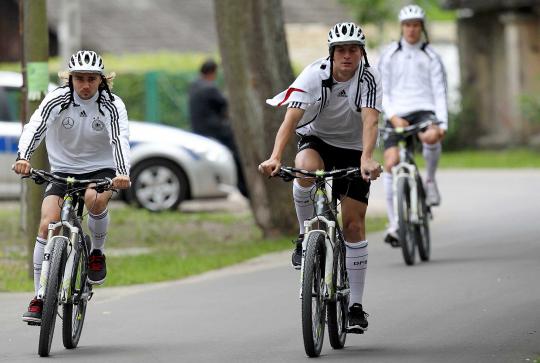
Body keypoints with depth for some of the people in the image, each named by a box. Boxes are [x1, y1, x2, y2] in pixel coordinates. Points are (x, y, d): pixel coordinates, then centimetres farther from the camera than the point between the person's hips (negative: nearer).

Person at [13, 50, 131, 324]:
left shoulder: (112, 106, -13)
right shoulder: (56, 101, -11)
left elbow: (120, 140, -28)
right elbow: (35, 127, -27)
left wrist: (122, 173, -47)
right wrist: (23, 157, -47)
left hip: (100, 170, -1)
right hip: (62, 170, 1)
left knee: (95, 199, -36)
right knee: (47, 223, -19)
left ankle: (97, 252, -5)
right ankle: (40, 297, -11)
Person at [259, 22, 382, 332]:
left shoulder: (369, 79, -22)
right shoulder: (314, 75, -23)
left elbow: (370, 122, -36)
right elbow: (291, 118, -33)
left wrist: (367, 159, -55)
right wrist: (275, 158, -48)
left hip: (354, 148, 0)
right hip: (317, 139, 0)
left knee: (354, 223, -5)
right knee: (306, 169, -37)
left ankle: (356, 306, 2)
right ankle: (306, 236, -13)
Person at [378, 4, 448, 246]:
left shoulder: (431, 57, 7)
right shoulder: (389, 55, 8)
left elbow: (439, 92, 3)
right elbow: (383, 92, 6)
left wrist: (442, 124, -10)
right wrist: (393, 116, -11)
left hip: (423, 110, -1)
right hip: (397, 114, 1)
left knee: (431, 136, -37)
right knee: (391, 163, -16)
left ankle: (430, 179, -9)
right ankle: (393, 223, -7)